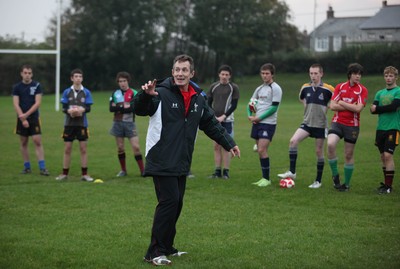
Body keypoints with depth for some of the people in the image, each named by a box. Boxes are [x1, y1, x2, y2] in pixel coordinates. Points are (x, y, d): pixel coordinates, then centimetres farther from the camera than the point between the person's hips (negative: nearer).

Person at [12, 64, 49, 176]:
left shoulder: (37, 86, 0)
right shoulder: (17, 87, 4)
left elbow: (38, 103, -6)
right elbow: (16, 104, -2)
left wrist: (26, 114, -15)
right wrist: (23, 119, -12)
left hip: (34, 118, -2)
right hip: (21, 119, 2)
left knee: (38, 141, -9)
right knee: (23, 143, 6)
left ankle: (42, 167, -9)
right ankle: (27, 167, 15)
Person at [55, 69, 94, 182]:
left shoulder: (86, 92, 2)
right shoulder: (67, 92, 4)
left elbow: (88, 108, -2)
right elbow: (64, 108, 1)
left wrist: (81, 110, -22)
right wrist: (69, 111, -20)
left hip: (82, 124, -1)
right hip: (69, 123, 1)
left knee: (83, 148, 0)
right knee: (67, 149, 3)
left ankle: (84, 174, 7)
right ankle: (64, 173, 12)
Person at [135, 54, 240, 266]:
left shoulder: (198, 98, 11)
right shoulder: (161, 93, -10)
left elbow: (211, 124, 21)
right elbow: (139, 109, -24)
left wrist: (229, 143, 18)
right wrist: (146, 95, -44)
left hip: (181, 163, 7)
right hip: (162, 161, -7)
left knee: (176, 203, 11)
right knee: (169, 202, -13)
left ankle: (166, 247, 23)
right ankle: (155, 252, -5)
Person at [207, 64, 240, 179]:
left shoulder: (234, 87, 0)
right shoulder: (213, 86, 9)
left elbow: (234, 105, -4)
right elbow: (208, 102, 11)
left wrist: (223, 116, -13)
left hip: (227, 120, -3)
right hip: (215, 121, 3)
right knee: (216, 146, 4)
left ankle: (226, 172, 1)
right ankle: (217, 171, 8)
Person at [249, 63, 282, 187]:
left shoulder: (275, 88, -7)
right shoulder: (259, 88, 15)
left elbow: (274, 107, -14)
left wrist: (259, 118, -14)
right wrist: (250, 115, 0)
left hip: (268, 123, -7)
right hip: (257, 122, 7)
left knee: (262, 150, -15)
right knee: (260, 150, 8)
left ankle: (266, 179, -7)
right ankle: (264, 178, 16)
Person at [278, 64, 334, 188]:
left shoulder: (328, 89, -10)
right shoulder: (305, 87, 3)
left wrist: (326, 108, -4)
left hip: (320, 125, -3)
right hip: (307, 123, 3)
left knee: (319, 152, 4)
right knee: (293, 141, -18)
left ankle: (318, 181, 16)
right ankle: (292, 172, -12)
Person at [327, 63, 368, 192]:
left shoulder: (362, 90, -2)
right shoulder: (340, 87, 4)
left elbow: (358, 108, -14)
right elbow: (332, 106, -4)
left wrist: (341, 102, -8)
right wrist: (351, 106, -10)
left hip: (352, 125, -1)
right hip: (337, 122, 1)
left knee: (349, 155, 5)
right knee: (331, 144, -25)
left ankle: (347, 184, 21)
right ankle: (335, 175, -5)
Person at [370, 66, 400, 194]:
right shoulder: (380, 93, 15)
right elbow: (373, 110, 4)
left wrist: (378, 109, -6)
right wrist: (386, 109, -13)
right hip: (380, 128, 6)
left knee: (388, 155, -13)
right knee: (383, 156, 8)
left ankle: (388, 186, -8)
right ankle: (386, 183, 18)